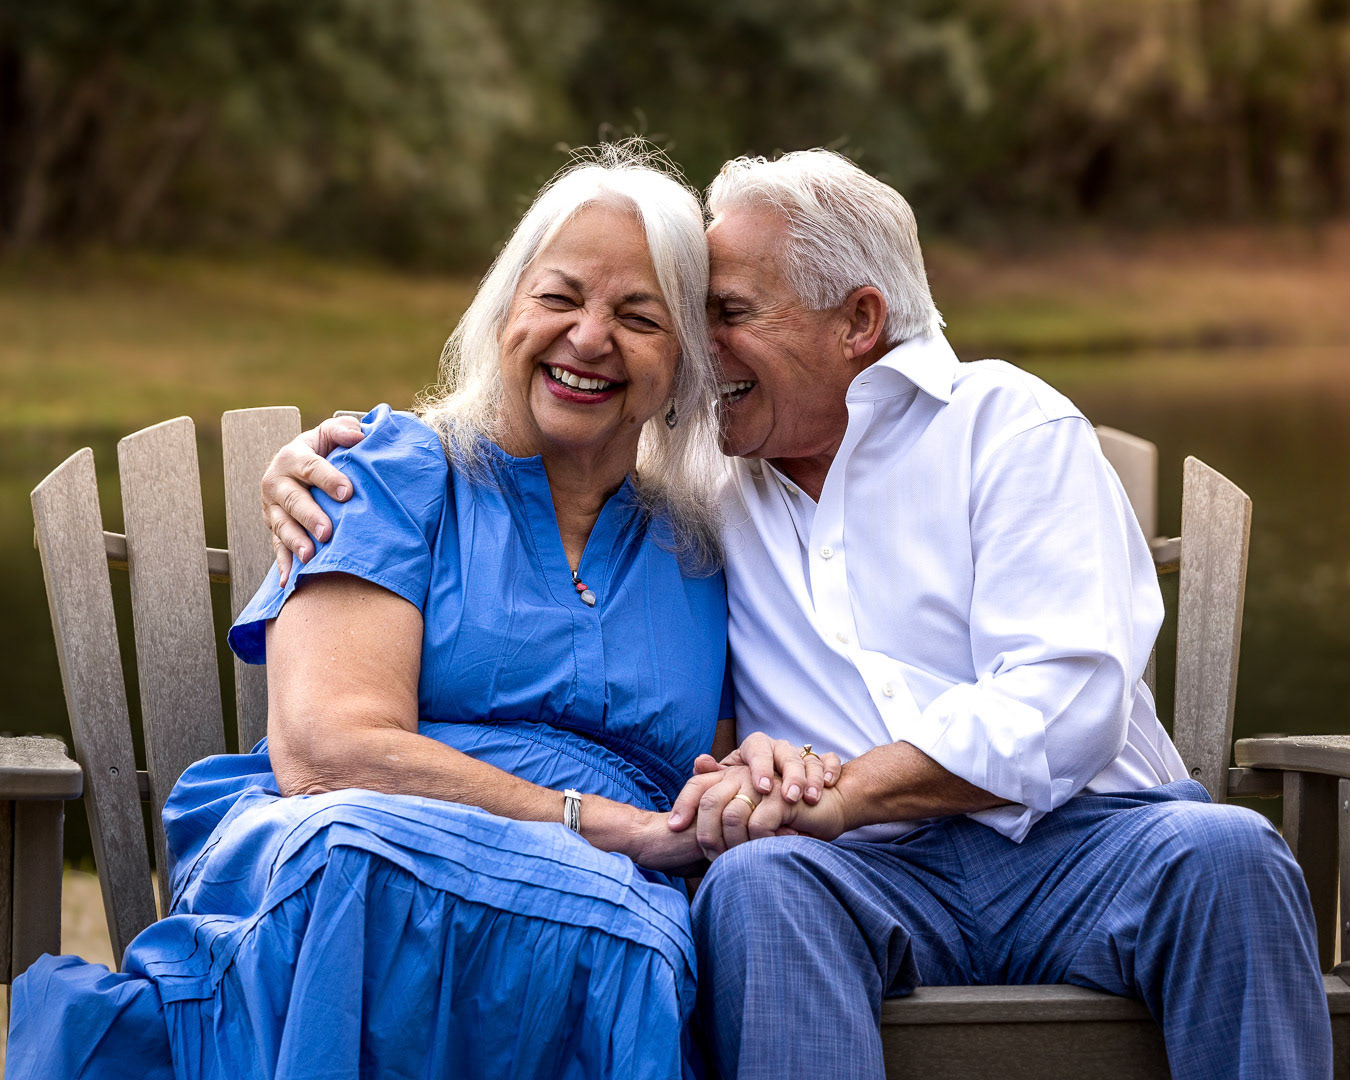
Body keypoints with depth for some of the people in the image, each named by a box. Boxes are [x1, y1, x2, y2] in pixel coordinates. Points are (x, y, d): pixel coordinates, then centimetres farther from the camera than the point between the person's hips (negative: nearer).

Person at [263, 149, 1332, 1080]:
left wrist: (831, 790, -17)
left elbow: (1067, 704, -7)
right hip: (876, 871, 1)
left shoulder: (1004, 423, 6)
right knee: (758, 881, -33)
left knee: (1223, 851, -33)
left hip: (1081, 841, -1)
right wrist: (328, 460, 10)